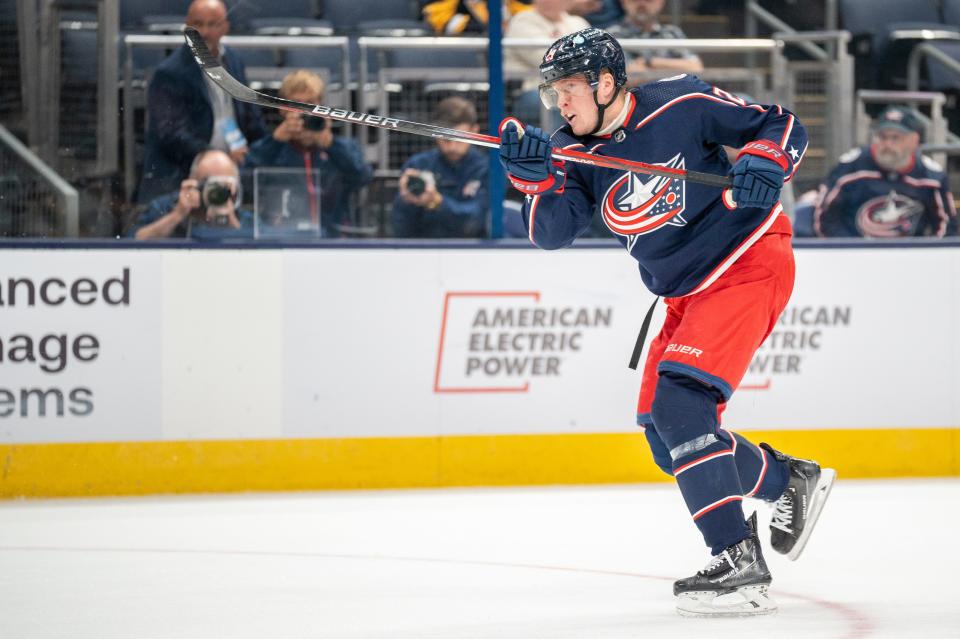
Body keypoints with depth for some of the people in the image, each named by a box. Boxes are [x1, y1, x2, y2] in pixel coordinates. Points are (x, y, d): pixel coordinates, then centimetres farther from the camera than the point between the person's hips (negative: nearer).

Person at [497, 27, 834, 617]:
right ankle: (792, 483, 30)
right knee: (666, 437, 8)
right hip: (686, 294, 8)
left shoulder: (682, 105, -13)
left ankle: (739, 562, -26)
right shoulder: (577, 153, 2)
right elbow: (553, 231, -10)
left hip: (748, 263, -8)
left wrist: (764, 163, -27)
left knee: (679, 401, -24)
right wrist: (535, 177, -27)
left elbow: (784, 126, -7)